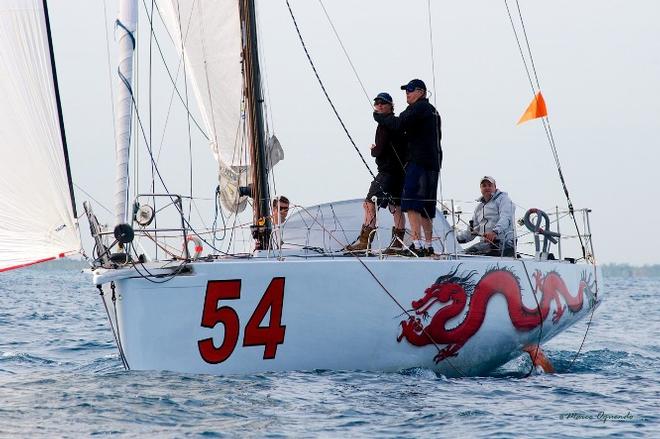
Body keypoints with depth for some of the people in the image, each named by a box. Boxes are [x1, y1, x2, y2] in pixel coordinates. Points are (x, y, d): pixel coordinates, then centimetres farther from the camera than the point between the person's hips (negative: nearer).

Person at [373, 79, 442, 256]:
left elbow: (399, 124, -18)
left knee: (411, 204, -14)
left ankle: (416, 244, -23)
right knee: (425, 207, 14)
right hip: (433, 164, 10)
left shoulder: (419, 107, -7)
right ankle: (428, 245, 16)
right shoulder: (433, 110, 24)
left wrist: (379, 116, -5)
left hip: (418, 162, -10)